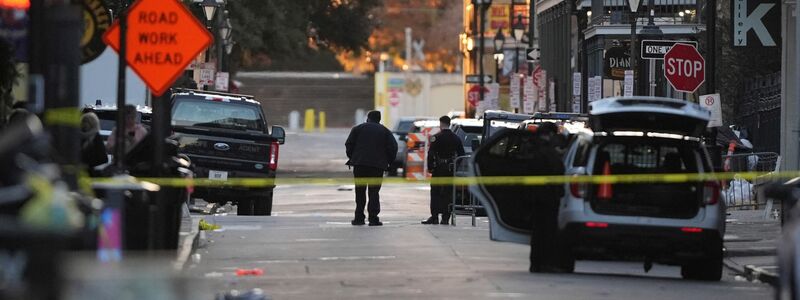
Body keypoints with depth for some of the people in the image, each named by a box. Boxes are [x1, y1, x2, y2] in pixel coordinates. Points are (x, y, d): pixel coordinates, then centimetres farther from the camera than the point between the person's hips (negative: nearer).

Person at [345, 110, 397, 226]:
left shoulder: (358, 129, 7)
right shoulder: (385, 131, 8)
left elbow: (349, 144, 1)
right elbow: (393, 147, 0)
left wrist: (352, 158, 13)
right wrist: (388, 162, 10)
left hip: (359, 164, 0)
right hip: (378, 165, 0)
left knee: (360, 192, 8)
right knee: (374, 192, 1)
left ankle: (359, 217, 7)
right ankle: (373, 218, -8)